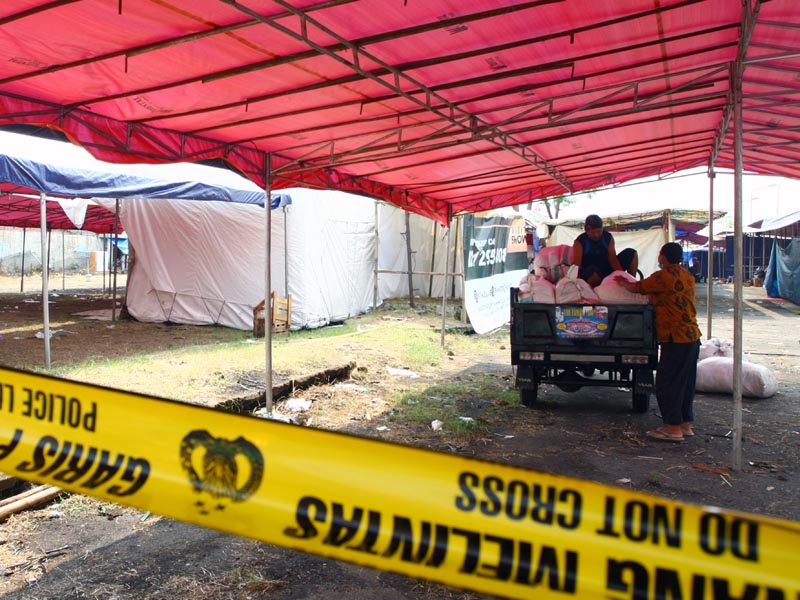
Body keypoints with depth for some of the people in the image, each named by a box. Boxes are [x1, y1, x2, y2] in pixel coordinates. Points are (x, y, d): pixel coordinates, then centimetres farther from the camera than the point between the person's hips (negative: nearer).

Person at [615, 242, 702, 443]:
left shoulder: (663, 276, -13)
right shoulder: (688, 276, 12)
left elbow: (637, 288, -3)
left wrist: (621, 282, 17)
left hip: (676, 338, -9)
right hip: (692, 336, 9)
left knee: (666, 383, -2)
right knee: (685, 382, 15)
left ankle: (673, 428, 0)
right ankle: (686, 424, 22)